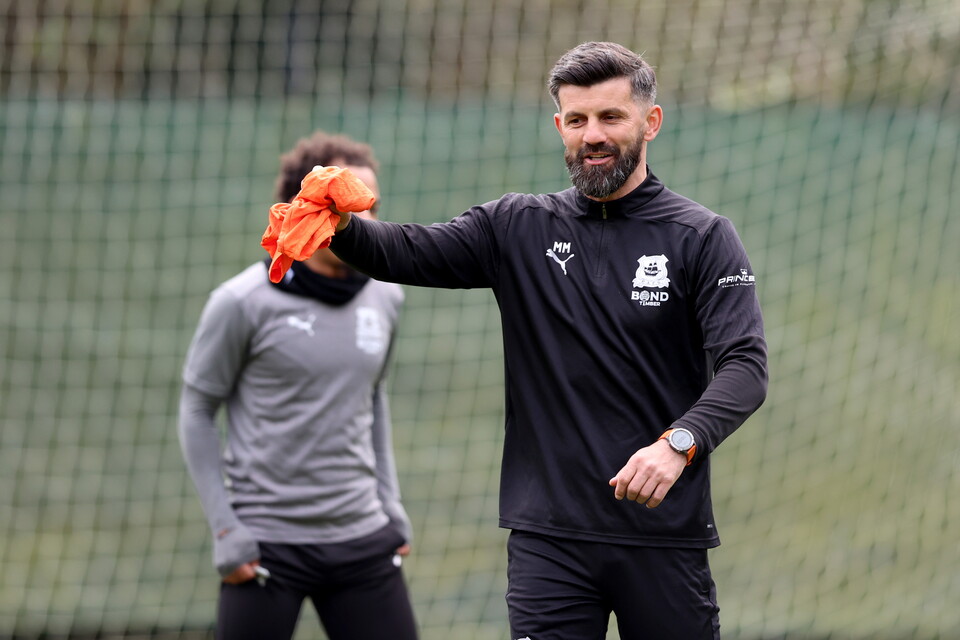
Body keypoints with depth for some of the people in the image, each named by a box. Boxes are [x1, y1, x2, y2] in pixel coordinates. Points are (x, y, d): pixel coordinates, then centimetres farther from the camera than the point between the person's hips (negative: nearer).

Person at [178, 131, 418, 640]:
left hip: (363, 539, 5)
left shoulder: (385, 298, 6)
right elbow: (196, 411, -1)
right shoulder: (243, 302, -9)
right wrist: (225, 528, -6)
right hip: (268, 542, -4)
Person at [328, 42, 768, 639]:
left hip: (665, 540, -1)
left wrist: (679, 443, -29)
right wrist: (341, 226, -24)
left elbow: (746, 366, -11)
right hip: (548, 538, 1)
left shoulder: (702, 237, 0)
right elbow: (405, 252, -1)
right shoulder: (520, 227, 9)